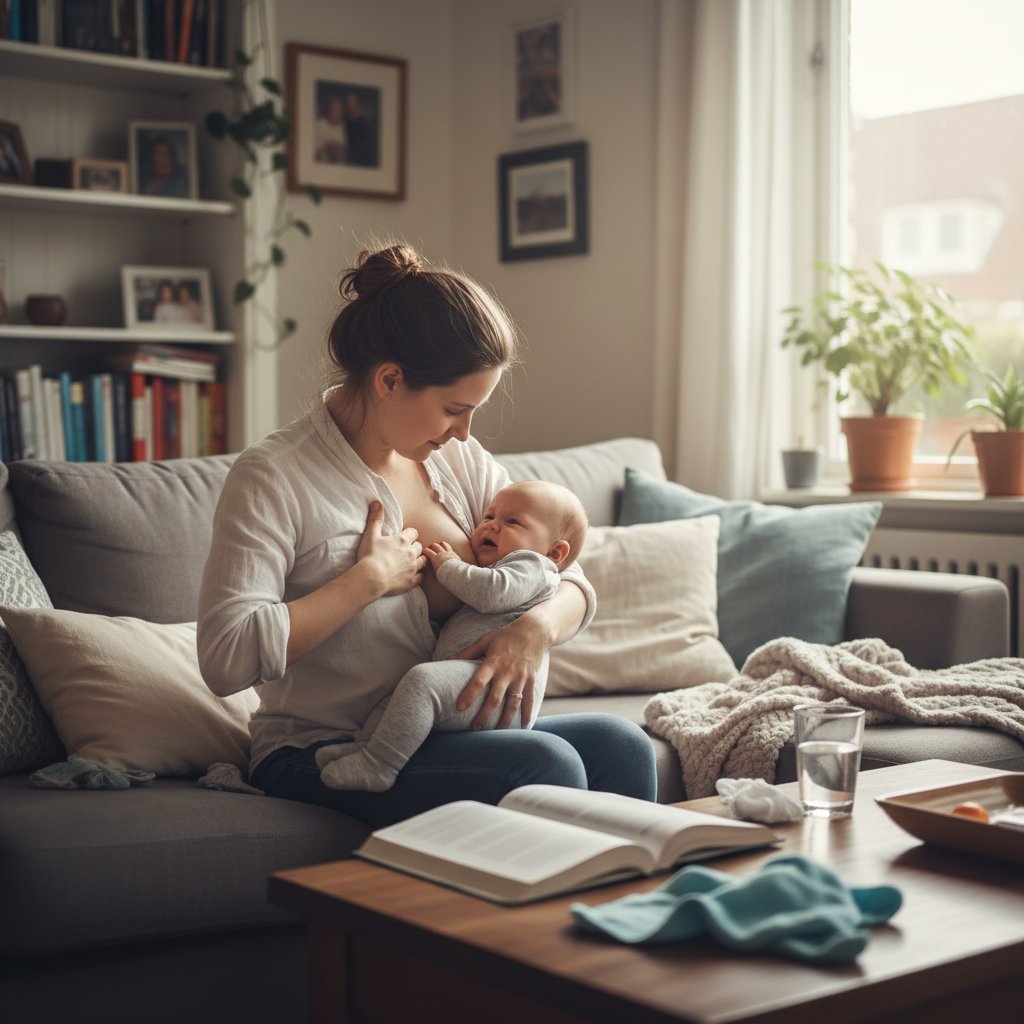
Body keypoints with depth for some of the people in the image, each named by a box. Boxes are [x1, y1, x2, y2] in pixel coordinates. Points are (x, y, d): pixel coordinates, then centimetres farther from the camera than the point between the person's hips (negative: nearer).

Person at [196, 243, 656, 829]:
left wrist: (537, 627, -15)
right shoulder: (271, 478, -11)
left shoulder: (462, 461, 8)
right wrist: (370, 579, -17)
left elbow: (573, 584, 9)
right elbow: (226, 658, -22)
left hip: (448, 734, 6)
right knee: (544, 765, -29)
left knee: (620, 745, -19)